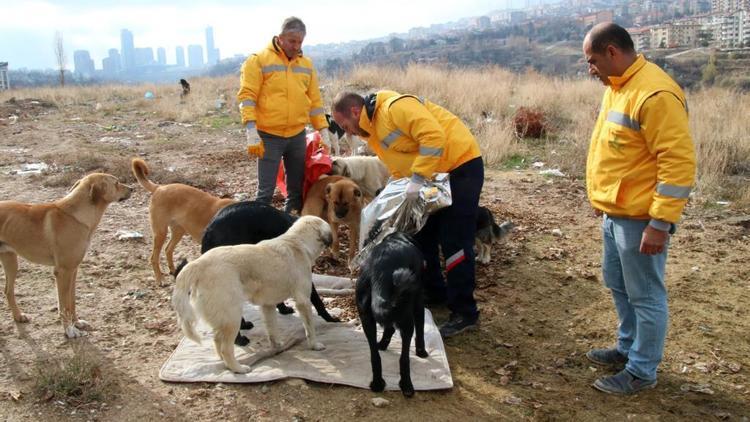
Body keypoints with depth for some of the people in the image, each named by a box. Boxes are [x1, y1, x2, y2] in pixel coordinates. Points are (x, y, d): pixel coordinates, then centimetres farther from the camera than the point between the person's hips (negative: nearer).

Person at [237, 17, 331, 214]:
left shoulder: (306, 64, 10)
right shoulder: (258, 60, -6)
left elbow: (314, 100, 14)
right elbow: (247, 96, -11)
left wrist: (323, 131, 8)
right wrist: (251, 133, -19)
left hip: (298, 135, 5)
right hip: (269, 136, -5)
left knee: (298, 188, 12)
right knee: (266, 190, -3)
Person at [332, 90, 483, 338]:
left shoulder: (396, 107, -21)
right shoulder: (372, 132, 10)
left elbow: (434, 137, -31)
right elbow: (398, 169, 12)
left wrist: (418, 179, -31)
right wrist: (399, 192, -3)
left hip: (462, 166, -10)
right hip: (432, 177, 10)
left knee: (455, 242, -11)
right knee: (422, 236, 14)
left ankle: (464, 313, -3)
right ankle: (434, 292, 30)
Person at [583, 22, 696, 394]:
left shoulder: (654, 93, -21)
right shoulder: (618, 87, 10)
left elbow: (679, 162, -23)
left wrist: (660, 223, -23)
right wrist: (602, 198, 21)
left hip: (639, 218, -10)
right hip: (614, 212, 10)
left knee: (645, 296, 5)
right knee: (618, 285, 22)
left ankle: (641, 372, 19)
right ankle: (628, 348, 39)